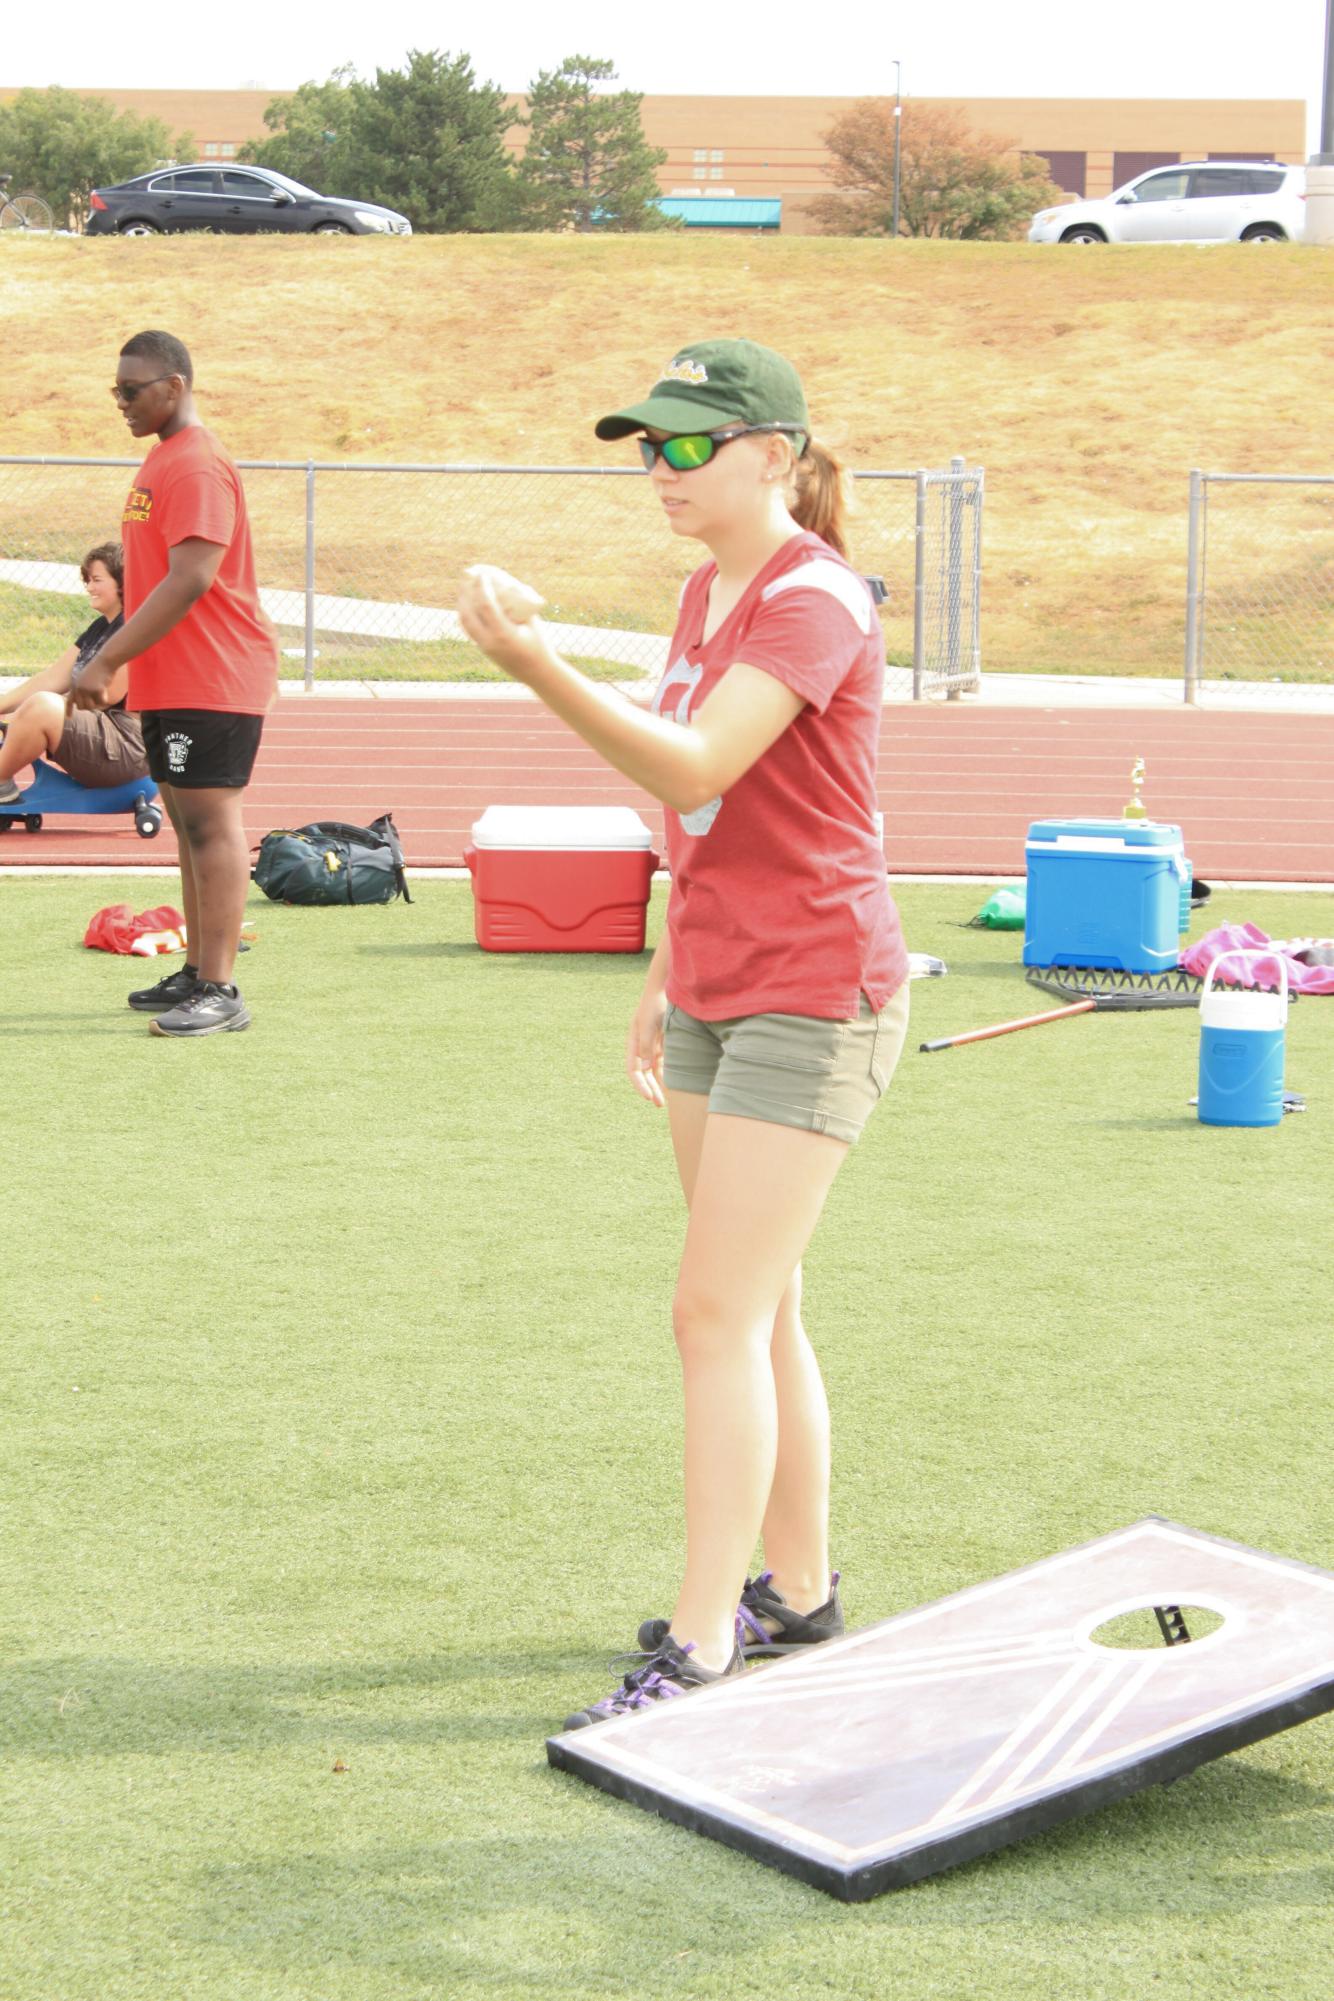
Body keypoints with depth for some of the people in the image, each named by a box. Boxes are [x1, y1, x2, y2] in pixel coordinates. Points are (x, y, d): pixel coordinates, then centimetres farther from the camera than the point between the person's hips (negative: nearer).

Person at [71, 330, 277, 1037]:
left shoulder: (198, 467, -16)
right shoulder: (162, 460, 17)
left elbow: (189, 581, -25)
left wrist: (106, 661, -23)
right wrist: (121, 667, 20)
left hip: (211, 685, -10)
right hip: (171, 683, 10)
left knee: (211, 823, -10)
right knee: (190, 825, 13)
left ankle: (219, 992, -10)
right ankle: (196, 975, 21)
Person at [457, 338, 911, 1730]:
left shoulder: (814, 601, -17)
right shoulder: (709, 590, 12)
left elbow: (693, 770, -31)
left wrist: (541, 669, -42)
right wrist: (665, 975, 22)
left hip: (813, 998, -9)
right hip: (714, 993, 9)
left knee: (719, 1312, -11)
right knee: (757, 1311, 15)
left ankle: (700, 1644, -7)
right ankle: (798, 1589, 27)